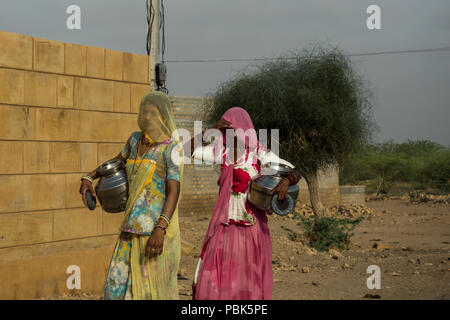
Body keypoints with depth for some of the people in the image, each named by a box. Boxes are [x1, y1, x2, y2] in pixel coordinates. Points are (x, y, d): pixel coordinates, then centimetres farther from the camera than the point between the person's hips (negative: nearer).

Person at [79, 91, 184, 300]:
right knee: (119, 284, 5)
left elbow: (174, 191, -15)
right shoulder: (136, 139, 13)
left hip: (157, 227, -6)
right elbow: (118, 160, 34)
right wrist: (89, 178, 22)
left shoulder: (171, 148, -7)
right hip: (134, 227, 7)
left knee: (156, 289, -2)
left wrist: (160, 229, -25)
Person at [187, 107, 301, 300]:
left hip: (251, 225, -3)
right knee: (213, 278, 0)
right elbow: (187, 150, 0)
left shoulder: (261, 155, -6)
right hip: (224, 224, 3)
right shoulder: (222, 151, 4)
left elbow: (296, 173, -7)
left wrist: (286, 181, -31)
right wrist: (211, 130, -11)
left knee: (248, 279, 5)